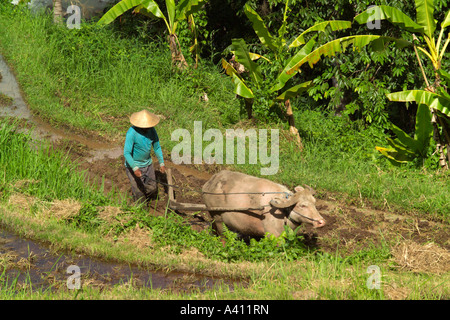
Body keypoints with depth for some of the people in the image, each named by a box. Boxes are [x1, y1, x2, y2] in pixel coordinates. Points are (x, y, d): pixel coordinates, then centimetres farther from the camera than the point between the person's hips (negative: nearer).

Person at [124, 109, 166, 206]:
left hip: (147, 164, 6)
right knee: (139, 192, -1)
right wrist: (135, 168, -39)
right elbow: (126, 153, -29)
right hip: (133, 165, -6)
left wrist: (161, 163, 7)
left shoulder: (151, 130, -8)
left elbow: (157, 147, 6)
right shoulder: (132, 133, -27)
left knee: (152, 190, 11)